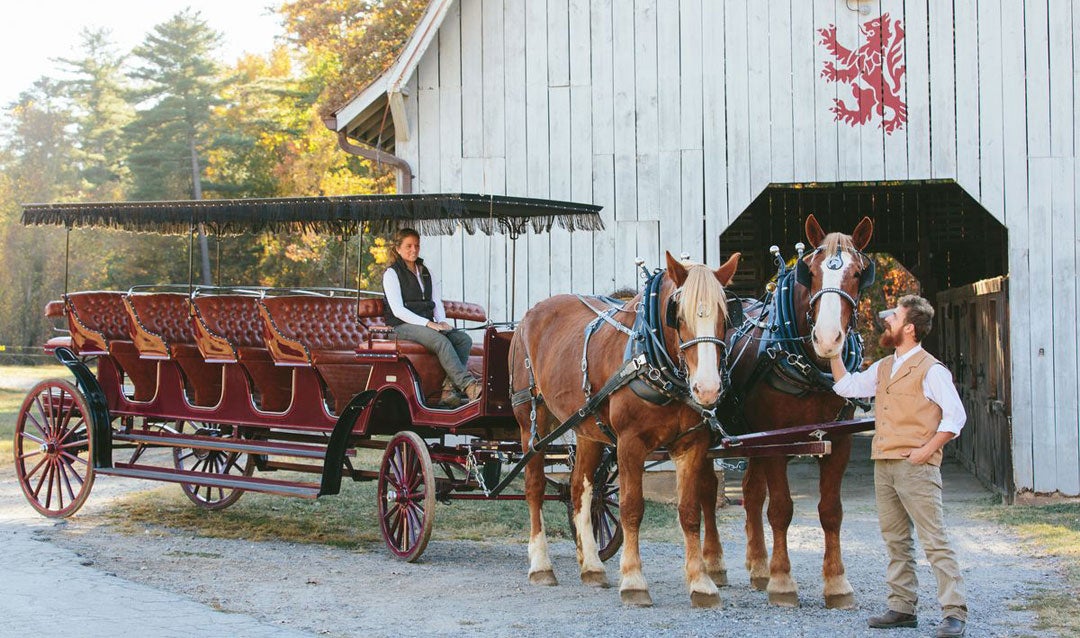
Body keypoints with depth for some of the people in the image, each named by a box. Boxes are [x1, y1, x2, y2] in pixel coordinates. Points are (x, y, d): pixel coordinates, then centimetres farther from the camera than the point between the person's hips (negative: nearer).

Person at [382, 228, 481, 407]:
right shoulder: (392, 273, 0)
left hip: (428, 324, 7)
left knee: (464, 339, -20)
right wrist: (428, 324, -19)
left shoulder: (426, 273, 22)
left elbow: (437, 302, 19)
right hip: (403, 326, -7)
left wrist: (441, 322, -5)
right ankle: (468, 386, -44)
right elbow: (398, 310, -10)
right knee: (442, 341, -34)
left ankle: (449, 388, -31)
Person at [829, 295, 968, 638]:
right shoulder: (883, 367, 16)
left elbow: (955, 415, -11)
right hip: (884, 467, 8)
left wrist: (926, 451, -15)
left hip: (915, 467, -8)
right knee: (895, 541, 11)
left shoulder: (930, 370, -7)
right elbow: (847, 386, 24)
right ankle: (902, 607, 17)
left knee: (934, 541, -9)